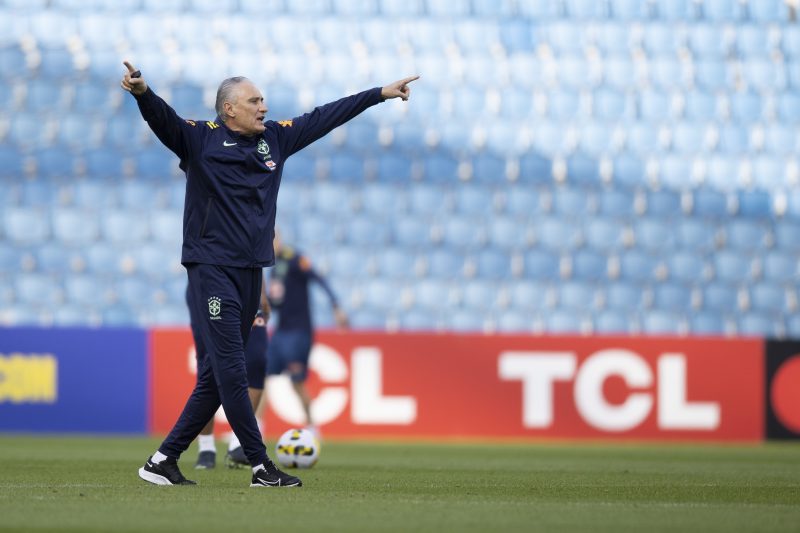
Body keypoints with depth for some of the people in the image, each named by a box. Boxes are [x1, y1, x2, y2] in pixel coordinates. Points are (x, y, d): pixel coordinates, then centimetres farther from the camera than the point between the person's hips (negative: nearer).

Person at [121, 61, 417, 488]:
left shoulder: (274, 139, 13)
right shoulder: (199, 139, -4)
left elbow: (325, 117, 21)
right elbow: (162, 118, -20)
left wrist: (380, 94, 26)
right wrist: (142, 93, -42)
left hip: (251, 272, 7)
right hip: (211, 270, -7)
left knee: (215, 377, 6)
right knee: (231, 371, -9)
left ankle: (164, 460, 12)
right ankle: (261, 466, -7)